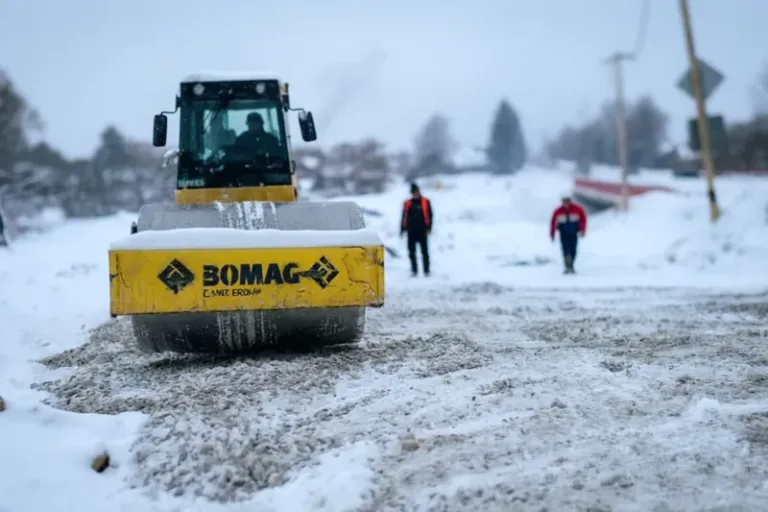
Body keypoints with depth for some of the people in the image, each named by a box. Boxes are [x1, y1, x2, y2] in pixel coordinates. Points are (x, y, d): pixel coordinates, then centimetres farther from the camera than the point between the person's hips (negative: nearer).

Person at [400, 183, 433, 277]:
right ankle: (414, 270, 8)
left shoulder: (425, 202, 3)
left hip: (422, 231, -3)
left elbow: (429, 215, 1)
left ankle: (426, 270, 2)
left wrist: (428, 228, -7)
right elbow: (404, 217, 12)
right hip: (411, 231, 3)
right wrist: (402, 229, 8)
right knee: (411, 252, 2)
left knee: (424, 252, -1)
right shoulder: (408, 204, 10)